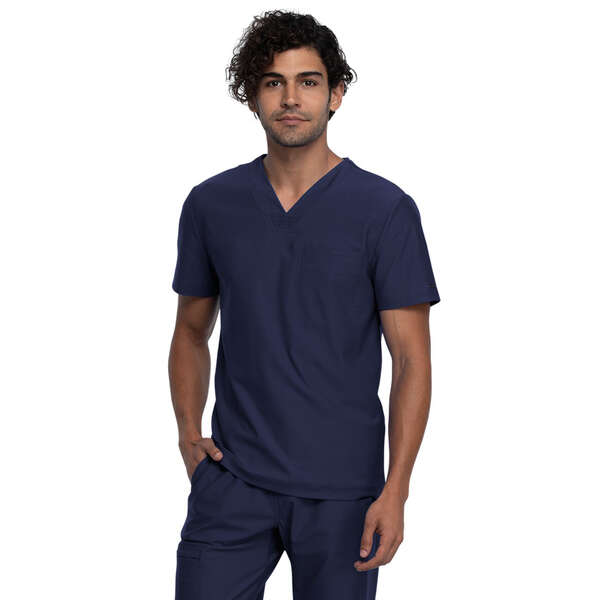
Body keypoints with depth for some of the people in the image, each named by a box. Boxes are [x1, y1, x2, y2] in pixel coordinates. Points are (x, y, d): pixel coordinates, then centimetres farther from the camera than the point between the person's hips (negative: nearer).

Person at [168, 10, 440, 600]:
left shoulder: (385, 209, -5)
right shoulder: (211, 204, 4)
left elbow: (411, 359, -6)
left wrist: (395, 491, -13)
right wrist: (189, 430, 2)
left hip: (341, 490, -2)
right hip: (232, 479, 2)